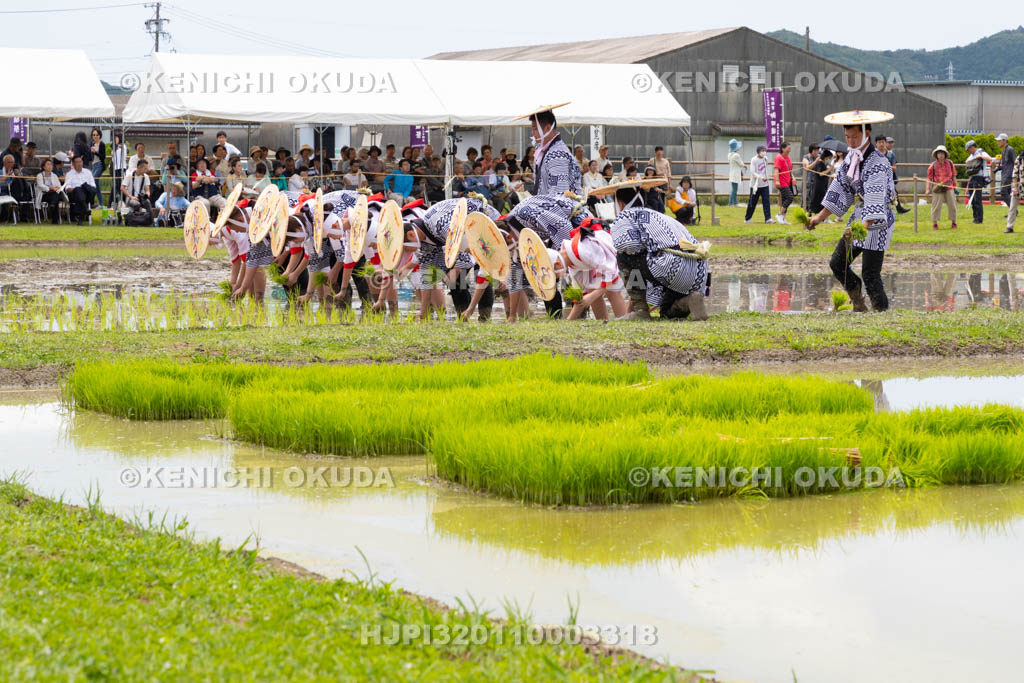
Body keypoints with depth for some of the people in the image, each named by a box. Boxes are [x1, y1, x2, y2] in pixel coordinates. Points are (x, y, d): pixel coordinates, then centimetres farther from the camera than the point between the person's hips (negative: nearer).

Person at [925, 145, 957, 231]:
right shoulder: (933, 165, 1)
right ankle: (934, 224, 7)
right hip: (937, 188, -2)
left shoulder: (950, 163, 7)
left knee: (952, 205, 4)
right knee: (936, 206, -3)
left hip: (949, 188, 2)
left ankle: (954, 223, 16)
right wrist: (927, 189, -4)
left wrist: (955, 187, 12)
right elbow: (929, 178, 2)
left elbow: (954, 176, 14)